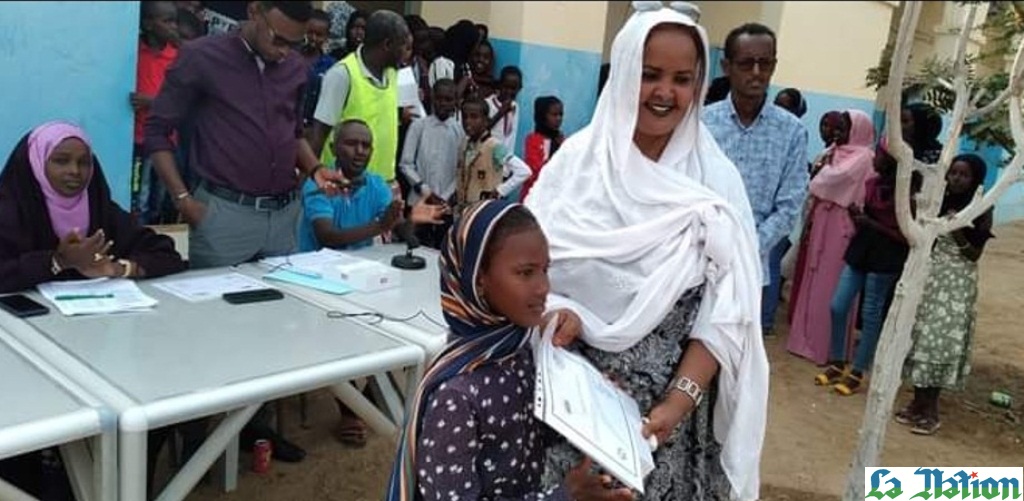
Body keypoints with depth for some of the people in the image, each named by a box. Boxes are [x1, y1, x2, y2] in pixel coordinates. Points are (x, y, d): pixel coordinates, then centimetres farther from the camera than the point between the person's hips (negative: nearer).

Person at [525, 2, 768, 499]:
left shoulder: (716, 181, -3)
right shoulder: (577, 160, -2)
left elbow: (726, 310, -8)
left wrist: (679, 401, -18)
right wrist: (557, 313, -23)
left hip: (674, 403, 0)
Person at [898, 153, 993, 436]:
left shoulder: (980, 212, -5)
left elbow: (975, 255, -8)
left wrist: (957, 231, -21)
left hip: (956, 284, -4)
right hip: (928, 278, 5)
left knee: (941, 341, -5)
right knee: (920, 337, 5)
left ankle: (931, 410, 4)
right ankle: (918, 402, 16)